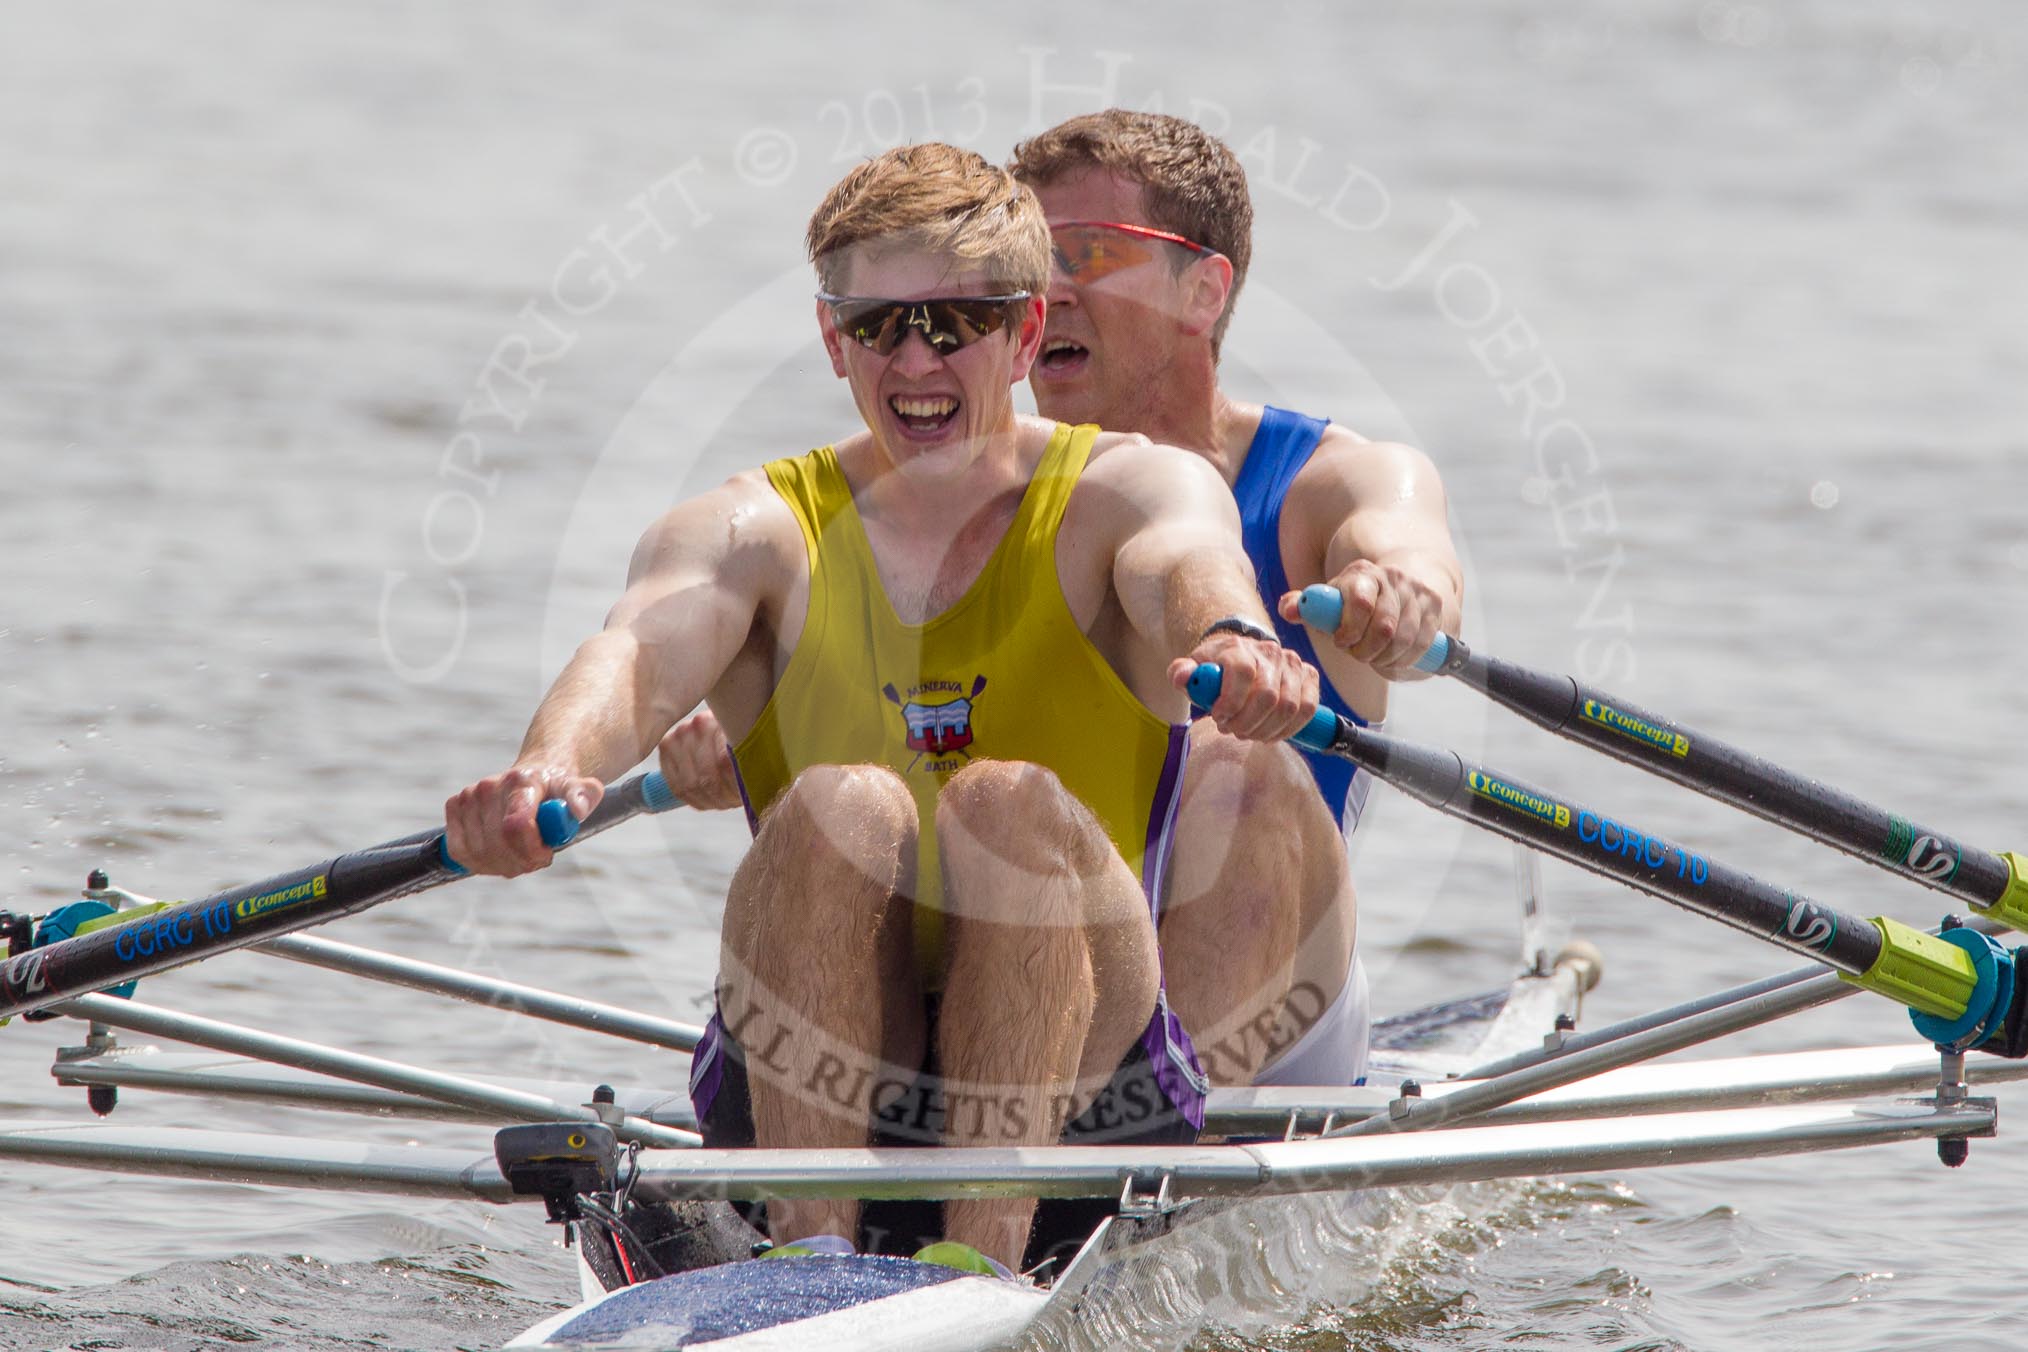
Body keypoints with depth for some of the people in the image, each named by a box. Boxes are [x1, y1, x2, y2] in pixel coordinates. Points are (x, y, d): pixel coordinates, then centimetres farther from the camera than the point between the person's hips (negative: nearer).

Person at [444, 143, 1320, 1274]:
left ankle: (984, 1264, -35)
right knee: (841, 807, -27)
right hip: (805, 1093, 1)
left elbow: (1191, 566, -22)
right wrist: (553, 771, -41)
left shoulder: (1128, 491, 3)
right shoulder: (759, 532, 5)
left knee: (1010, 802, -28)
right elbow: (642, 652, -17)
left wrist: (1229, 639, -48)